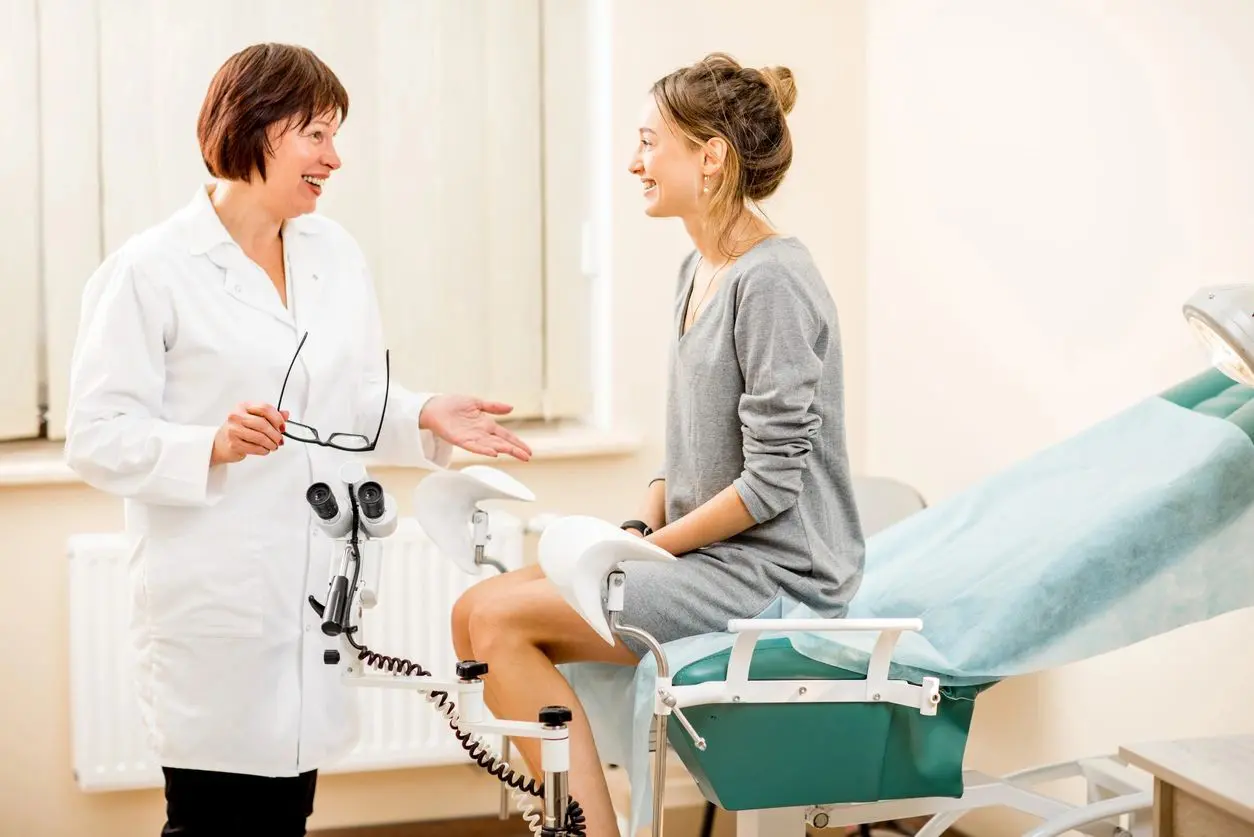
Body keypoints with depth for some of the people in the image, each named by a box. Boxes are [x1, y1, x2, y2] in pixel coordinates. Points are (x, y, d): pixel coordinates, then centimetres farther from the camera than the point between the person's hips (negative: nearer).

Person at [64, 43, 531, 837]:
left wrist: (425, 418, -4)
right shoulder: (151, 270, -9)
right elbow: (98, 437, -11)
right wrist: (213, 445, -27)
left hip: (317, 587, 6)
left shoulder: (337, 253, 10)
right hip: (215, 598, -5)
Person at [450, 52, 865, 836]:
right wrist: (640, 525, 2)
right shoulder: (699, 270, 12)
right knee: (479, 613, -2)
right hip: (712, 557, 9)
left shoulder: (772, 281, -16)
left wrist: (648, 548, -12)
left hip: (777, 573, -9)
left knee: (498, 618, -15)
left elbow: (772, 480, -18)